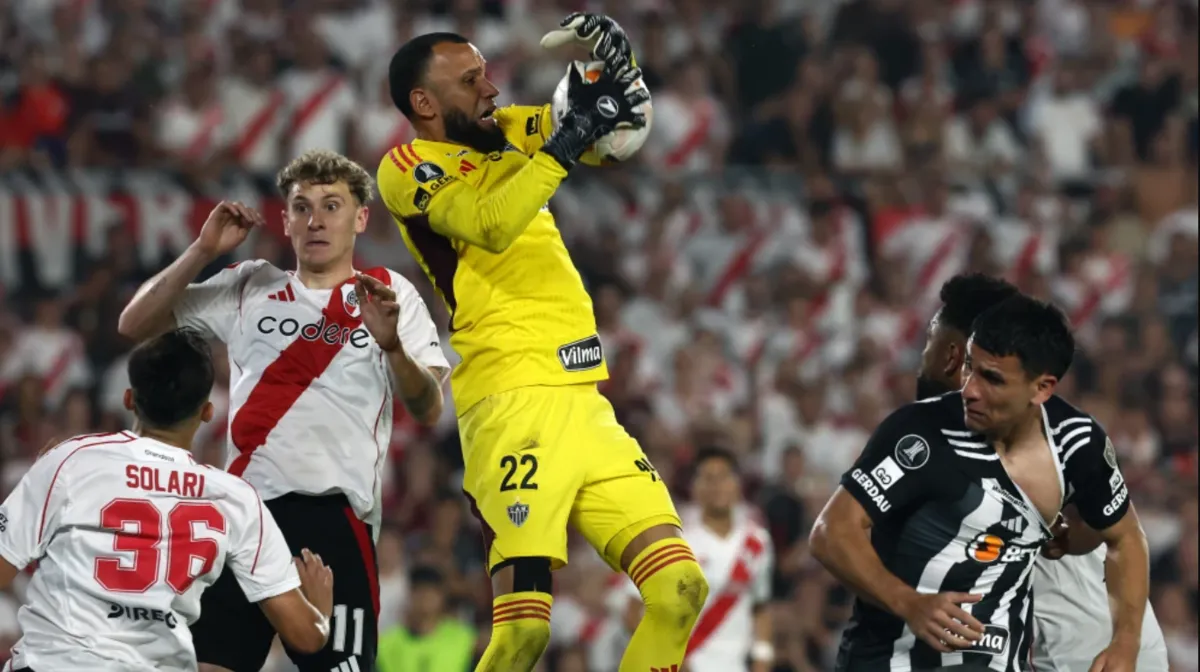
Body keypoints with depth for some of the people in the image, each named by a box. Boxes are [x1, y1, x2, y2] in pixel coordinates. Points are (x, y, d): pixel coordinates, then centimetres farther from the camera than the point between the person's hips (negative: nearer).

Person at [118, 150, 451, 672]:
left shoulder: (389, 296, 9)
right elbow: (136, 325, 14)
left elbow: (428, 410, -1)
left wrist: (391, 344, -21)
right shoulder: (247, 288, 16)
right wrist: (203, 251, 2)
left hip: (335, 511, -3)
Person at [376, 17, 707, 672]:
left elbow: (624, 133, 19)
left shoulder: (510, 134, 20)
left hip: (586, 404, 8)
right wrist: (570, 136, -19)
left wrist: (611, 57, 0)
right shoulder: (408, 168, -1)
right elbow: (491, 225, -19)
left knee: (680, 590, -1)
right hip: (514, 403, -7)